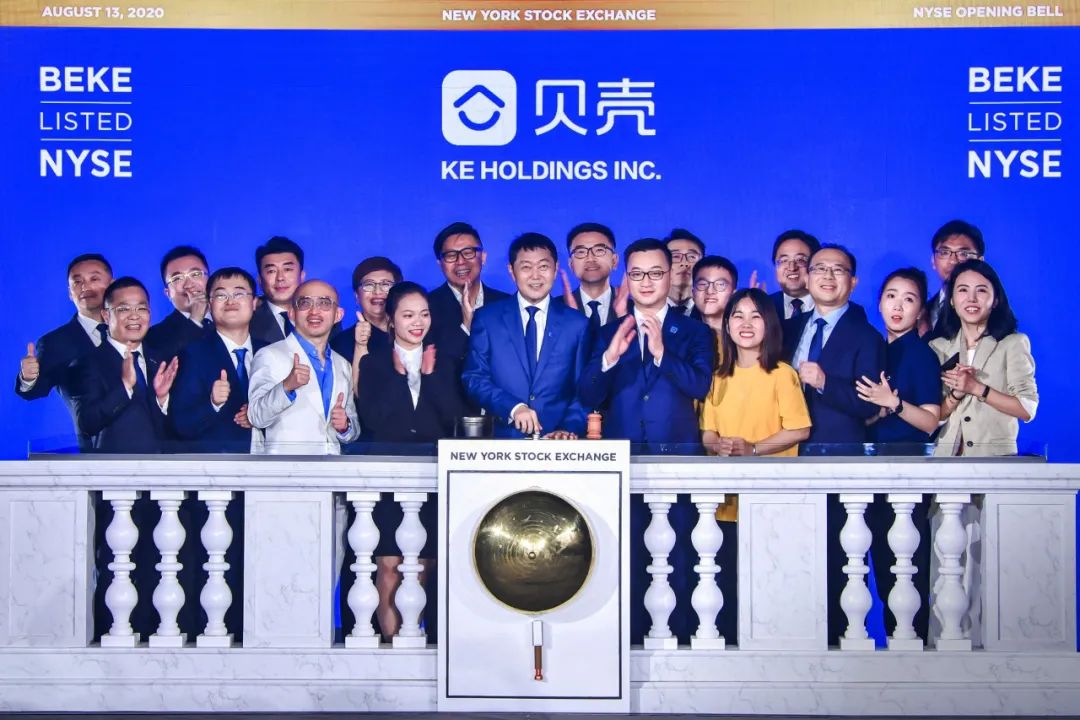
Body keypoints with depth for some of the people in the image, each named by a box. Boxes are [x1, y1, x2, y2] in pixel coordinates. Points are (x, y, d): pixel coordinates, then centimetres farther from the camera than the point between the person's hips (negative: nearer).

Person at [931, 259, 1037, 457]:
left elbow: (1027, 409, -8)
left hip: (995, 454, -2)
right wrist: (956, 394, -13)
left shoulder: (1014, 343, -2)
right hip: (946, 455, 3)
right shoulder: (938, 347, 8)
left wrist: (976, 388, -15)